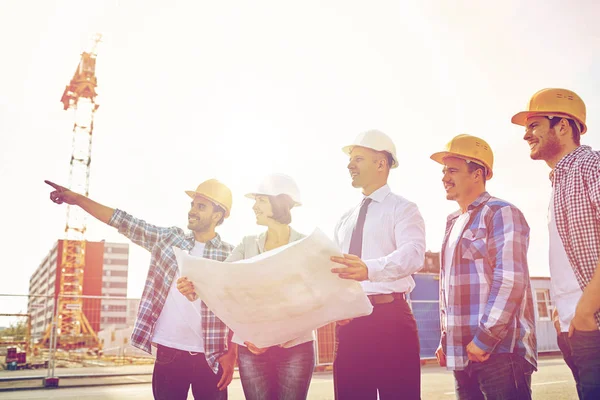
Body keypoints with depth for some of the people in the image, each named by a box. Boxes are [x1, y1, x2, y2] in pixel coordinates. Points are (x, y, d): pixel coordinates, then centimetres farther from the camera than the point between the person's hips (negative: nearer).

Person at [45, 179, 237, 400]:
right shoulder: (167, 238, 8)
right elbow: (124, 222, 7)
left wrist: (232, 354, -9)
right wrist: (76, 198, 4)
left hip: (210, 358, -2)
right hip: (169, 353, 3)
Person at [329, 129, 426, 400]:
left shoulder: (402, 209, -1)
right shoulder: (345, 220, 19)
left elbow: (413, 254, -20)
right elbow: (330, 268, 15)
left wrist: (369, 269, -39)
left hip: (390, 316, -6)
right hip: (347, 320, 6)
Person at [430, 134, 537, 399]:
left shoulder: (501, 214, -6)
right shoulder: (453, 222, 18)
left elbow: (510, 280, -17)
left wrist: (485, 339, -19)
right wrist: (446, 339, 16)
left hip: (499, 350, -7)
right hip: (463, 354, 7)